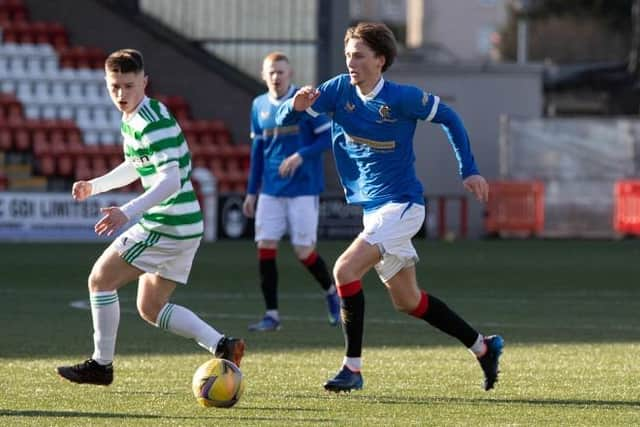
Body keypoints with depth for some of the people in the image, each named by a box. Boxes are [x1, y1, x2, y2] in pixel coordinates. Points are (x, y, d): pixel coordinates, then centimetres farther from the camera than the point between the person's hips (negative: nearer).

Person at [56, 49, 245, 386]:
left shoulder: (153, 123, -19)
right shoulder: (132, 119, 12)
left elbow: (170, 181, -29)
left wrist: (127, 212, -36)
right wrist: (95, 185, 22)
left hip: (168, 223, -10)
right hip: (183, 224, 10)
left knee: (101, 279, -2)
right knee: (150, 307, 15)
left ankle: (101, 364, 4)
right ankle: (223, 347, 7)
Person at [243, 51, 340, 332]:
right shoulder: (259, 106, 8)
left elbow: (329, 137, -8)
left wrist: (301, 156, -22)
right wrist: (251, 191, 14)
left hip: (303, 189, -5)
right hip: (271, 190, 5)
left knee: (303, 250, -4)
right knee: (265, 247, -5)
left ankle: (331, 292, 25)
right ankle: (272, 314, 1)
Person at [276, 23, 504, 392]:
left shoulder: (402, 98, -15)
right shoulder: (339, 90, -2)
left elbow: (448, 118, -1)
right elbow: (284, 119, -7)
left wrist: (470, 171, -1)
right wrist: (297, 106, -30)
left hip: (401, 206, -7)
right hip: (373, 208, 7)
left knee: (345, 269, -22)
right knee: (408, 301, 14)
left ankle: (353, 368, -15)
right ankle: (484, 347, 30)